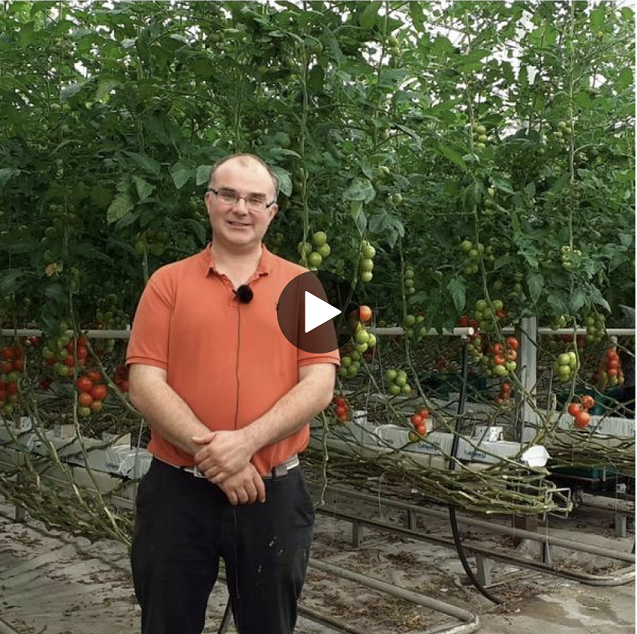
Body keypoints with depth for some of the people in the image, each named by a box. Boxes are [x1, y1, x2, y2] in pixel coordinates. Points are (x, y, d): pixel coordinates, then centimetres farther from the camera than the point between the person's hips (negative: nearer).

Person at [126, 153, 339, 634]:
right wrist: (210, 451, -17)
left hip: (273, 492, 1)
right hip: (178, 490, 0)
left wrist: (246, 441, -18)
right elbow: (145, 385, -6)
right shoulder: (168, 282, 2)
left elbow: (319, 385, -5)